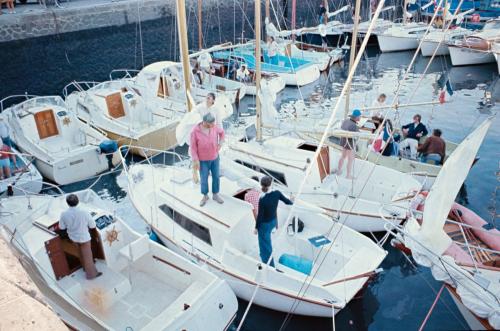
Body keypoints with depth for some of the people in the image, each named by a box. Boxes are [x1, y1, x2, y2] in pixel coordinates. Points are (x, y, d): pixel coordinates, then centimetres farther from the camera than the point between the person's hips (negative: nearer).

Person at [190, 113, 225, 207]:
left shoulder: (214, 127, -16)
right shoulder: (195, 131, -27)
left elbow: (221, 132, 7)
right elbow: (193, 147, -18)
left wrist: (220, 144, 0)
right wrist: (195, 160, -16)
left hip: (214, 157, 3)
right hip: (203, 160, -3)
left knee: (216, 177, 13)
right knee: (204, 179, 9)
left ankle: (215, 194, 34)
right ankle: (205, 196, 33)